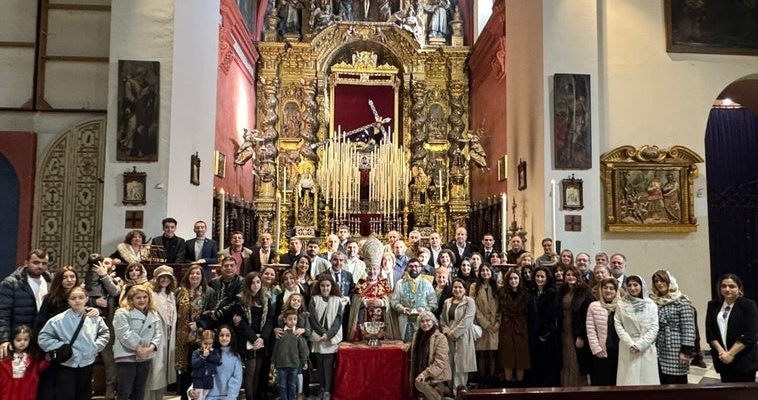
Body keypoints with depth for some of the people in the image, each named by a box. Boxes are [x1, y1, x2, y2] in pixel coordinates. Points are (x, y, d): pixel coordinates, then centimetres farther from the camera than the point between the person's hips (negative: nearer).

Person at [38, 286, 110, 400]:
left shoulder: (94, 318, -2)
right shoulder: (59, 320, -12)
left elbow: (105, 333, 12)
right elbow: (43, 337, -9)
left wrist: (96, 346, -1)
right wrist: (61, 347, -13)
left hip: (87, 365, 3)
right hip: (67, 366, -3)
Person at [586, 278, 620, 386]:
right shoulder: (594, 306, 2)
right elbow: (590, 330, 0)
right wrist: (596, 349, -5)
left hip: (619, 351, 1)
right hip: (601, 352, -1)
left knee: (616, 381, 9)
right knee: (600, 382, 3)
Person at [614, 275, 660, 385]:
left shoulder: (651, 305, 2)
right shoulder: (621, 304, 2)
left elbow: (654, 328, -1)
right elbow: (618, 326, 0)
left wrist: (640, 344, -9)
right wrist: (630, 344, -10)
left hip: (646, 348, 0)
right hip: (628, 349, 0)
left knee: (647, 379, 2)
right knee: (629, 380, 0)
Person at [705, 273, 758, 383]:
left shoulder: (748, 305, -6)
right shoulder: (713, 305, 7)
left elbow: (749, 335, -13)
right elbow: (709, 332, 4)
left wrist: (730, 354, -15)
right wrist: (721, 351, -10)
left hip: (744, 360, -4)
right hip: (722, 359, 4)